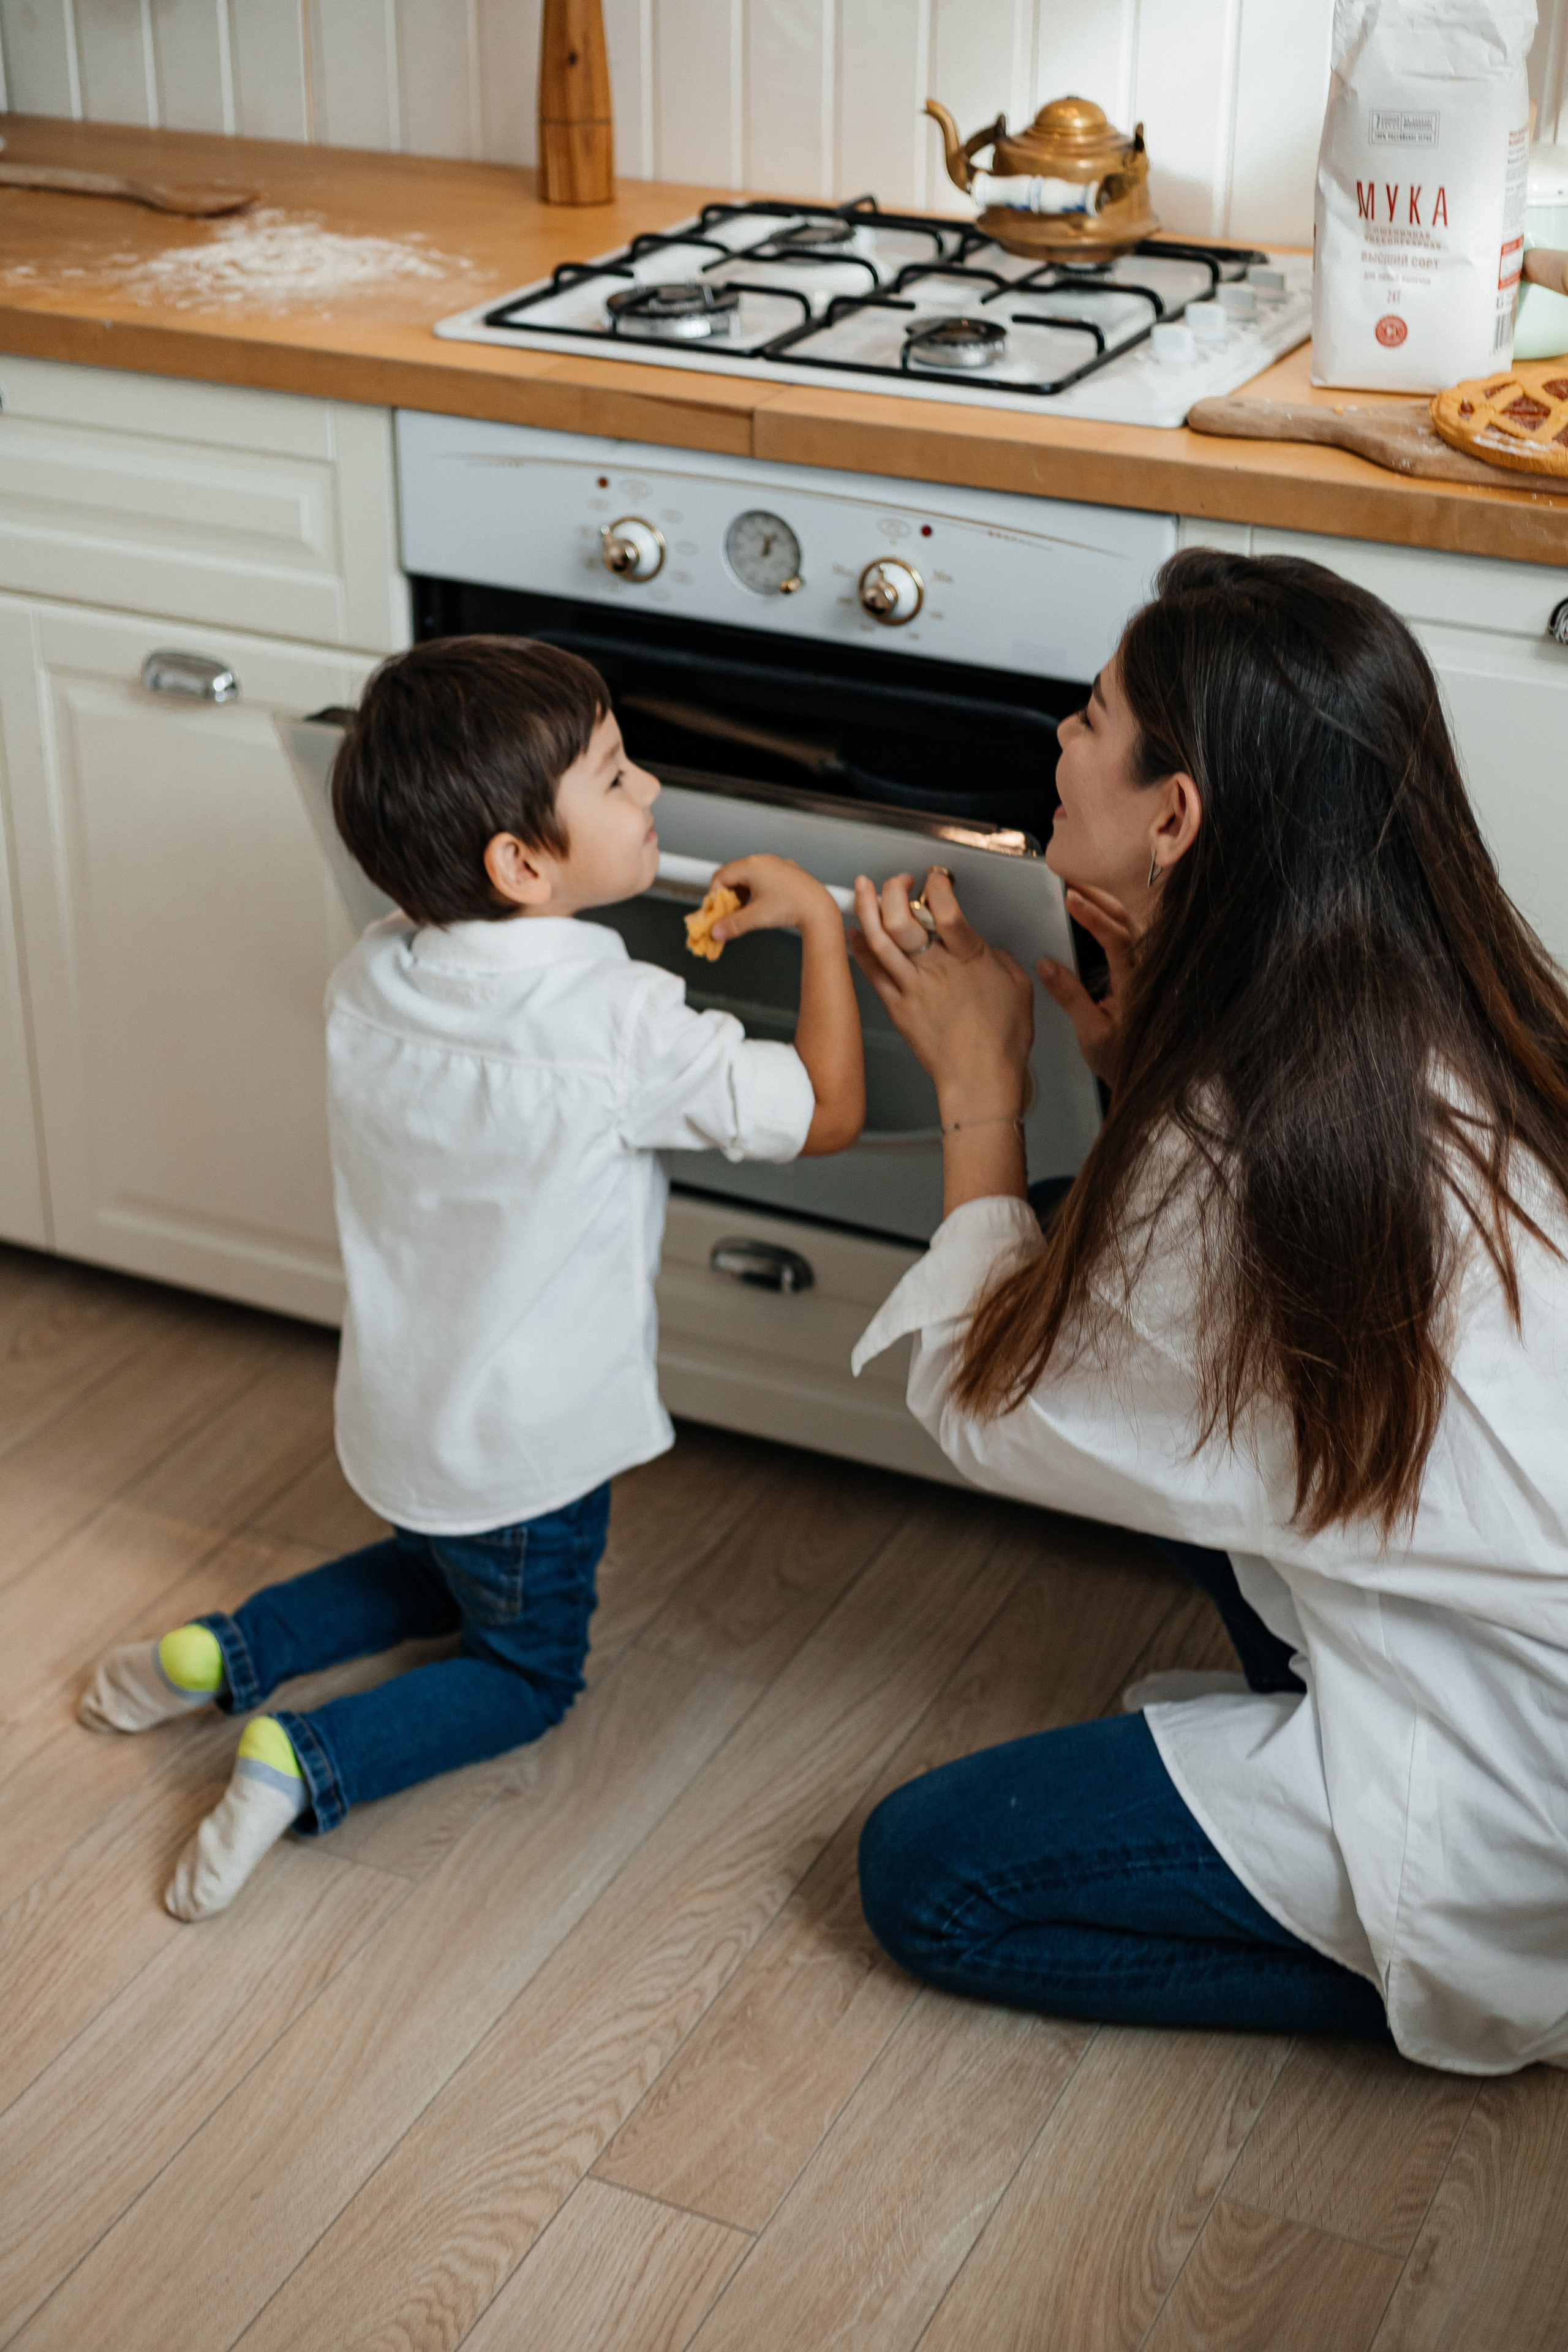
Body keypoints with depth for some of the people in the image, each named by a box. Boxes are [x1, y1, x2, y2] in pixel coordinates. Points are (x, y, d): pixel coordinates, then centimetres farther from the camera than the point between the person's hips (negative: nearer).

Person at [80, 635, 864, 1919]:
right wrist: (819, 922, -10)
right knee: (528, 1669, 19)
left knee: (444, 1572, 36)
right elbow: (827, 1111, -19)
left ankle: (222, 1653, 21)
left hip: (397, 1411, 6)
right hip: (522, 1447, -6)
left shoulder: (371, 980, -10)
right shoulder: (621, 1026, -29)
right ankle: (303, 1762, -2)